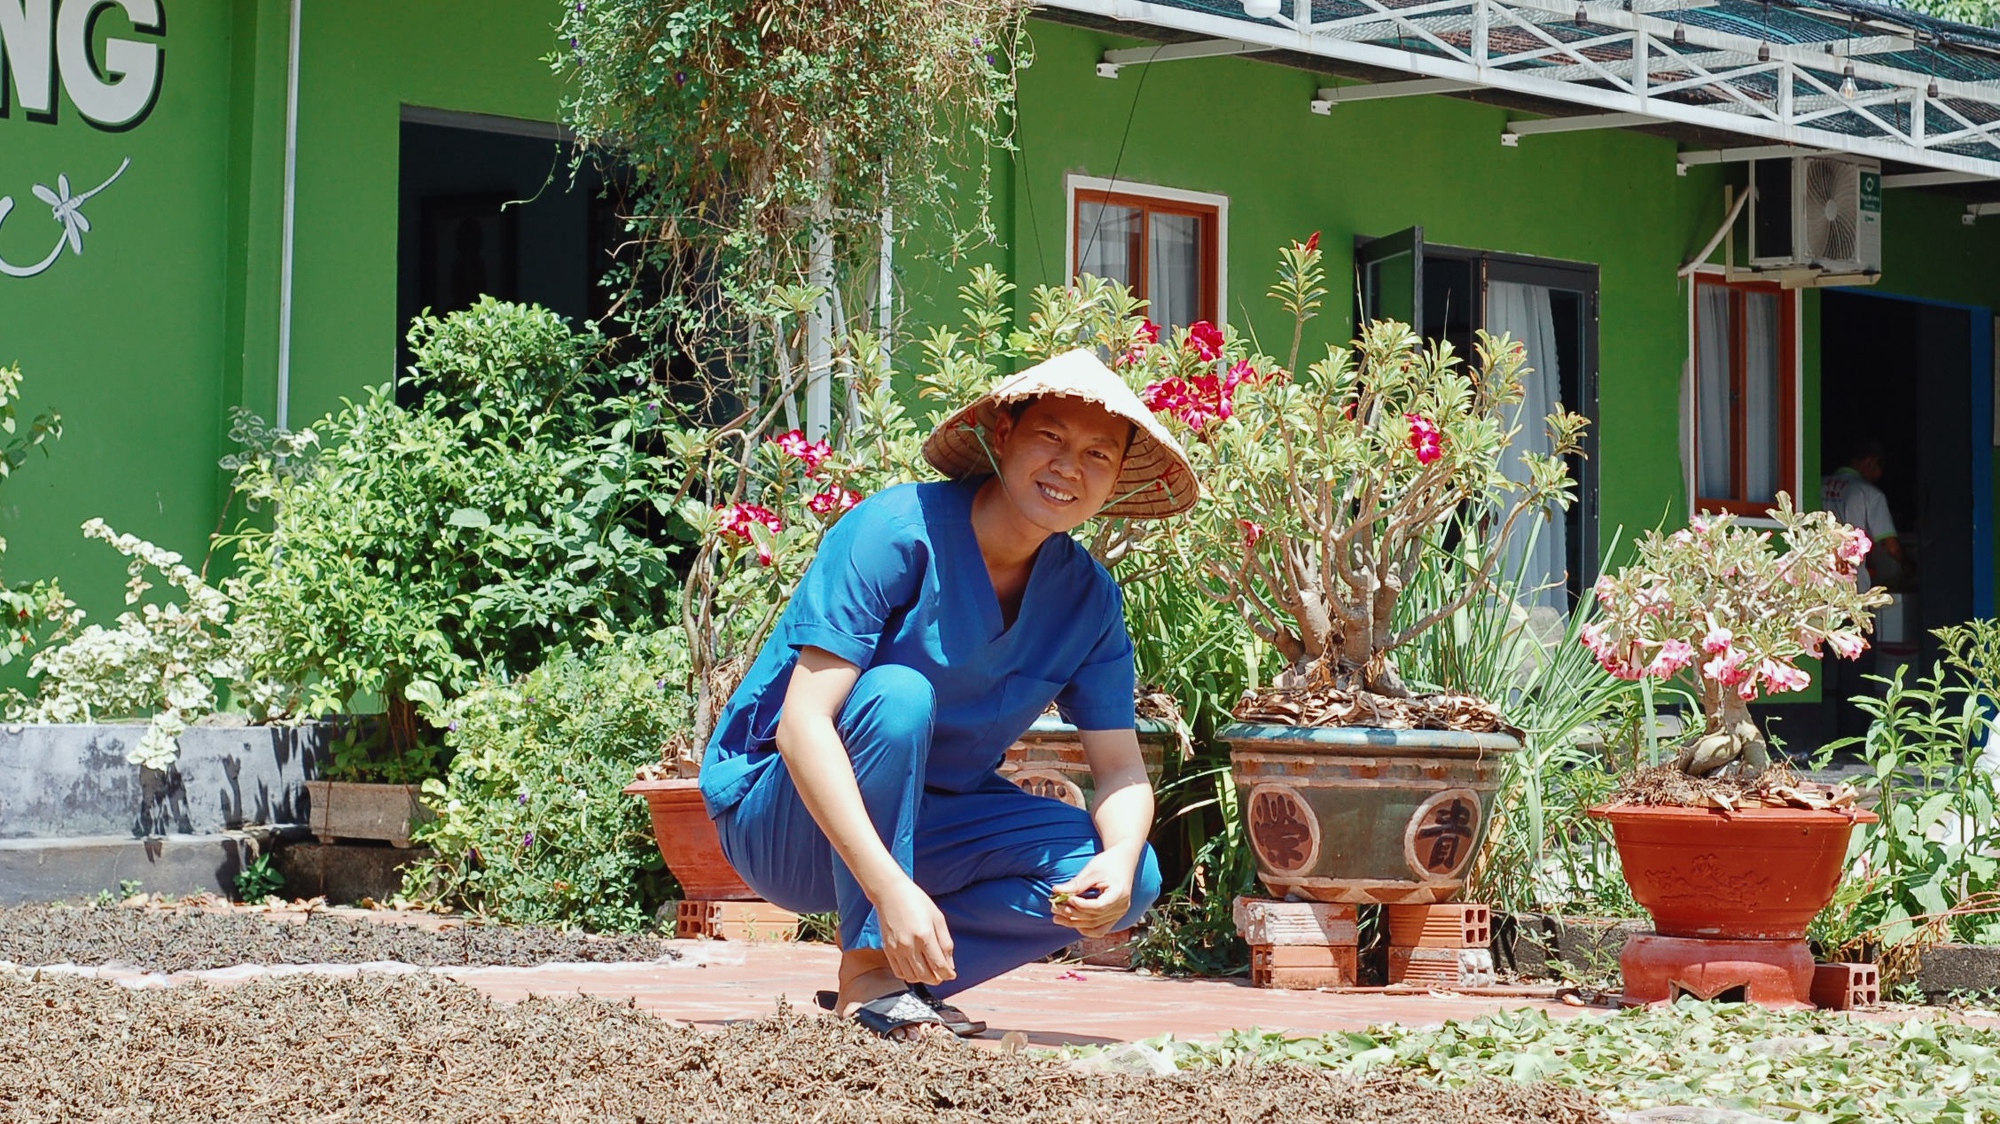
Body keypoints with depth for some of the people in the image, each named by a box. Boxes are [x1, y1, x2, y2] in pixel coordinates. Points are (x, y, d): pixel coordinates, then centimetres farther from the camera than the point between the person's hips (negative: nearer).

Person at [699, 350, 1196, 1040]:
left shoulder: (1089, 600, -4)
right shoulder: (897, 532, -23)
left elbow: (1120, 767, -3)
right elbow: (802, 723, -30)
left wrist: (1120, 858, -28)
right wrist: (890, 887, -40)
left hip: (920, 821, 6)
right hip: (779, 819, -5)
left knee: (1129, 880, -14)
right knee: (897, 694, -35)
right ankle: (868, 974, -27)